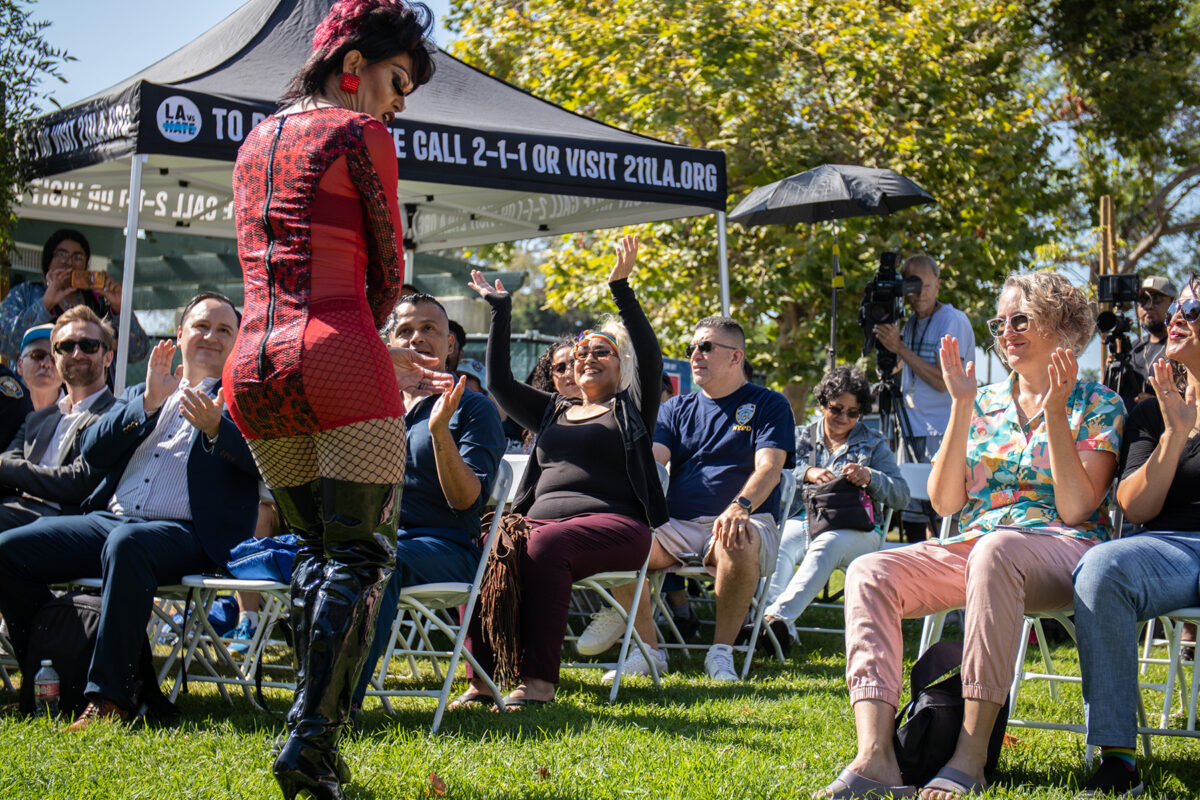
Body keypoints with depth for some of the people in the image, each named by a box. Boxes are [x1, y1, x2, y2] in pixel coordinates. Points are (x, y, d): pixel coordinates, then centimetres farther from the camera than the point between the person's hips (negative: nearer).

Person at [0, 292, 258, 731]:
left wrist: (214, 427, -25)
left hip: (187, 533, -6)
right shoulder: (139, 394, 26)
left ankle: (110, 696, -34)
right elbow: (93, 453, 10)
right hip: (109, 519, 6)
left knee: (126, 544, -39)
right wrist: (147, 402, -1)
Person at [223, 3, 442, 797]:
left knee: (317, 551, 17)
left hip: (254, 367, 7)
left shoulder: (256, 141, 21)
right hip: (336, 360, -7)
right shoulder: (359, 133, -1)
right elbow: (387, 272, 3)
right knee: (361, 556, -4)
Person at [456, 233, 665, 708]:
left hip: (613, 523, -4)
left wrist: (621, 288, -8)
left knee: (546, 543, -37)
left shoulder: (630, 409, 16)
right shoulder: (552, 412, 30)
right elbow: (500, 382, 22)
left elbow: (650, 358, 0)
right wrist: (501, 312, 17)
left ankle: (539, 679, -40)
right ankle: (483, 675, -33)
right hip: (543, 519, 4)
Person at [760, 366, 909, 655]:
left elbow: (901, 496, 8)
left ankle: (779, 616, -54)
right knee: (776, 546, -35)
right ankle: (782, 630, -51)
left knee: (826, 546, -39)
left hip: (855, 529, -2)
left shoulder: (874, 444, 20)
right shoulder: (802, 437, 24)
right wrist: (807, 473, -14)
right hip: (804, 520, 2)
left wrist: (869, 477, -10)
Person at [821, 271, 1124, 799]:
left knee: (995, 550, -41)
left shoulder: (1098, 406, 6)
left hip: (1064, 548, -5)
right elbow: (944, 502, 7)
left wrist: (1054, 414, -12)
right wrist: (961, 407, 2)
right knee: (869, 572, -23)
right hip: (974, 548, 5)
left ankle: (971, 754, -43)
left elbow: (1076, 507, -8)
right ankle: (875, 757, -40)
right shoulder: (986, 403, 18)